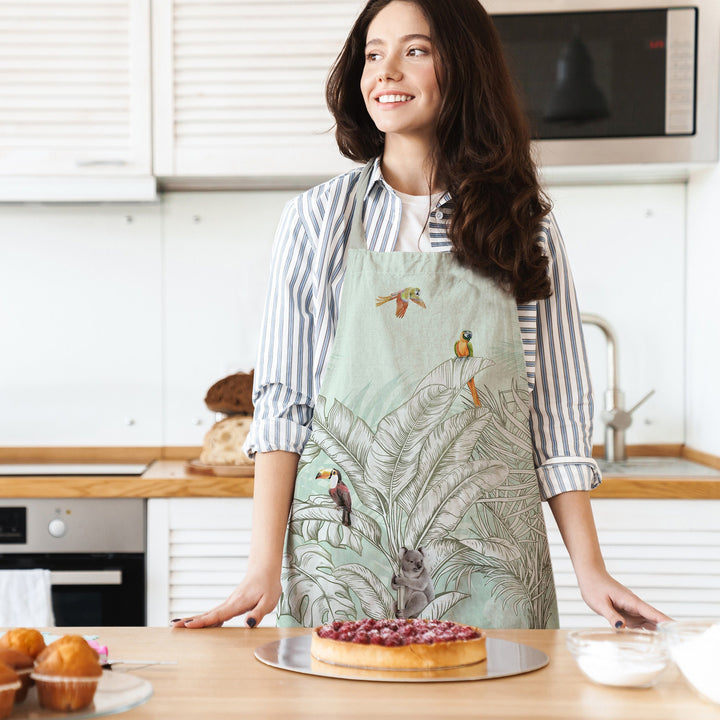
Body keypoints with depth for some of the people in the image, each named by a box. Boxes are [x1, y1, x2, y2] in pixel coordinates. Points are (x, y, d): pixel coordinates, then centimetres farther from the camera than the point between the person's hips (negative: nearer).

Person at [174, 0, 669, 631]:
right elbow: (282, 399, 1)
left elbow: (556, 413, 6)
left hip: (484, 557, 1)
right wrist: (265, 567, -7)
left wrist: (590, 569, 0)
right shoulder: (317, 219, 3)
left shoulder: (526, 228, 5)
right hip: (345, 553, 0)